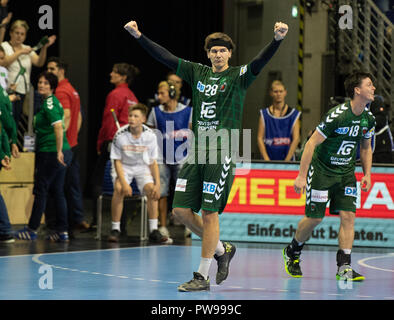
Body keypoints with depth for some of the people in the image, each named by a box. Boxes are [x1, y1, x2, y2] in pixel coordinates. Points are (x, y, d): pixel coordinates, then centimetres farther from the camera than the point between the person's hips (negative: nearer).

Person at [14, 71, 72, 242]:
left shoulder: (49, 104, -13)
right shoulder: (49, 102, 17)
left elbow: (59, 127, -24)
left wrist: (59, 151, -27)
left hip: (51, 152, -10)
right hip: (58, 153, 10)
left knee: (40, 190, -2)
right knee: (57, 191, 10)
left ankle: (32, 229, 5)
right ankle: (62, 231, 10)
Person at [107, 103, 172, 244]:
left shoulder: (150, 136, -13)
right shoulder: (120, 135, -18)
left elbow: (153, 162, -4)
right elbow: (117, 161, -11)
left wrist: (158, 184, -12)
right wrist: (124, 183, -23)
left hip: (142, 167, 2)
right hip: (123, 167, -1)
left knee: (151, 188, -23)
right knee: (119, 189, -28)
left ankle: (154, 231, -18)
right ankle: (115, 229, -19)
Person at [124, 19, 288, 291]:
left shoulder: (238, 77, -1)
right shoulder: (198, 73, 13)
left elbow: (260, 62, -17)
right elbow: (166, 57, 13)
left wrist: (278, 39, -35)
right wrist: (138, 36, 7)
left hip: (221, 153, -5)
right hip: (196, 152, 5)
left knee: (209, 214, -5)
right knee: (181, 210, 3)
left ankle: (202, 276, 2)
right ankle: (221, 249, 23)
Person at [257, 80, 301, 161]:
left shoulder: (293, 114, 3)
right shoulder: (264, 114, 5)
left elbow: (296, 139, -3)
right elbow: (260, 138, 1)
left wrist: (287, 161, -12)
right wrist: (266, 160, -11)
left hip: (287, 158, 0)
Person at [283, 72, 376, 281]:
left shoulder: (368, 118, -1)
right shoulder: (337, 115, -22)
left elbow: (366, 148, 17)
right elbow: (312, 143, -18)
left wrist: (367, 175, 8)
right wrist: (301, 176, -19)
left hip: (346, 173, 5)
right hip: (322, 170, -5)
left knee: (348, 215, -8)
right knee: (314, 218, -1)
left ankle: (344, 267, -7)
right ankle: (292, 252, 25)